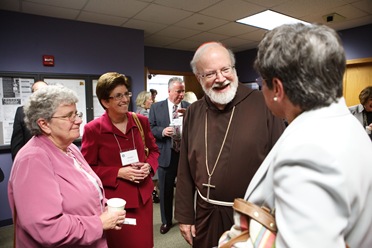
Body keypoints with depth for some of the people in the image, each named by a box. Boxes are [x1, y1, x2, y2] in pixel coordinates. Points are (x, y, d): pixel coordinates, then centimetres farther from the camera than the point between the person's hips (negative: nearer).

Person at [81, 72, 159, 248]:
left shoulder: (141, 121, 1)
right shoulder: (93, 129, -11)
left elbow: (154, 150, 12)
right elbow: (88, 168, -6)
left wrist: (149, 165, -8)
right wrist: (118, 173, -18)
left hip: (143, 196, 4)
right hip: (114, 200, -3)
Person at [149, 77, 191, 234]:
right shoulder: (156, 107, 0)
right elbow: (151, 128, -1)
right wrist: (162, 131, -20)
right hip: (166, 154, 0)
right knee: (165, 189, 14)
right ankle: (166, 221, 34)